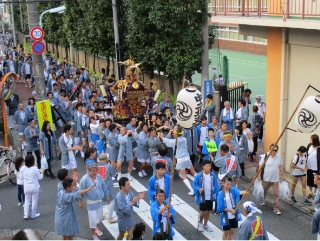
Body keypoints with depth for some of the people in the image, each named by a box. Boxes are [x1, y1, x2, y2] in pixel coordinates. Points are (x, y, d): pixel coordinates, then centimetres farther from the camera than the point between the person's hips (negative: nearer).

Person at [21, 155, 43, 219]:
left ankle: (26, 215, 12)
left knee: (27, 200, 17)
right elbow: (39, 178, -7)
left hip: (26, 187, 3)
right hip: (34, 187, -3)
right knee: (34, 201, 11)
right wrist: (41, 172, 10)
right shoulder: (35, 168, -16)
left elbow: (22, 178, 6)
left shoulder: (24, 169, -4)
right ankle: (33, 215, 19)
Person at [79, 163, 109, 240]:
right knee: (92, 219, 1)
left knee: (99, 216, 21)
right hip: (91, 202, -5)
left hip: (99, 200, 5)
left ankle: (96, 228, 50)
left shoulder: (99, 177, -8)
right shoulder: (84, 179, -22)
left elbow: (103, 187, 5)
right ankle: (93, 234, 23)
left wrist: (106, 196, 14)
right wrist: (81, 202, -6)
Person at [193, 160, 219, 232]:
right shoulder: (198, 176, -15)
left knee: (208, 211, 14)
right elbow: (194, 184, -6)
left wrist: (216, 194, -1)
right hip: (202, 197, -4)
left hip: (210, 197, 4)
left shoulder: (213, 175, -6)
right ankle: (200, 223, 25)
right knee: (204, 211, -4)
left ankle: (205, 225, 35)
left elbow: (215, 185, 3)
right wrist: (198, 189, -24)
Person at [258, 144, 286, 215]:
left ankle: (276, 208, 5)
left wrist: (283, 175, 9)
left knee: (276, 194, -1)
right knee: (264, 191, 20)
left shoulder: (279, 156, -4)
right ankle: (262, 200, 47)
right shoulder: (265, 156, -14)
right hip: (266, 178, -2)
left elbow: (281, 166, 8)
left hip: (275, 179, 2)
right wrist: (259, 175, -11)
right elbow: (260, 166, -8)